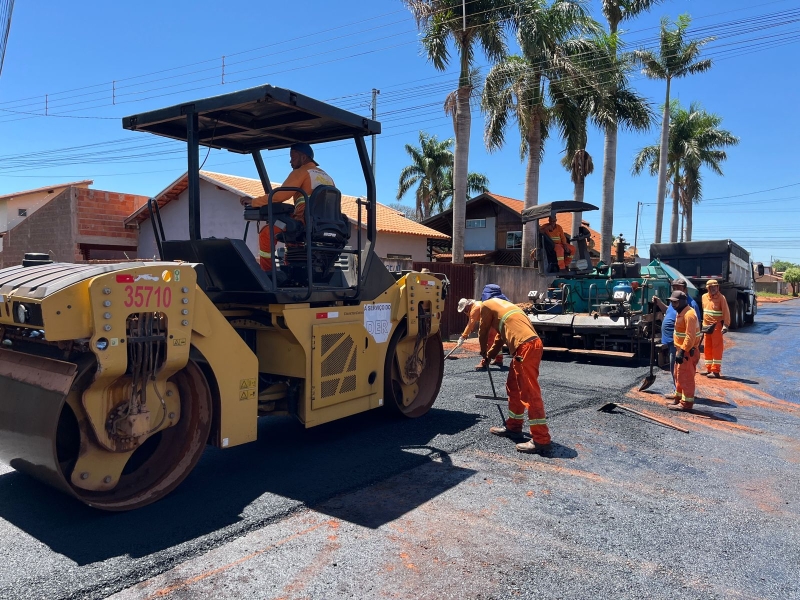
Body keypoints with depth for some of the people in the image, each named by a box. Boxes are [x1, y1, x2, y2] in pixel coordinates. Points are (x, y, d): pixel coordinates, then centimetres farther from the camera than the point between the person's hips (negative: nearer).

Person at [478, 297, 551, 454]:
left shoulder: (487, 305, 6)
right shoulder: (502, 305, 31)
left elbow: (483, 332, 14)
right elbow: (501, 336, 38)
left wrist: (483, 352, 32)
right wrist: (490, 356, 45)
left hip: (526, 347, -10)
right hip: (527, 346, 10)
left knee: (530, 393, -9)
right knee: (514, 388, 20)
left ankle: (541, 440, -8)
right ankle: (513, 427, 30)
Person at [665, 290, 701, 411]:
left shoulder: (689, 314, -20)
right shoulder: (681, 312, 13)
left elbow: (690, 336, -26)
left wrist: (682, 351, -28)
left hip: (688, 351, -11)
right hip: (681, 349, 11)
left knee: (686, 377, -5)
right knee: (678, 375, 19)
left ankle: (686, 403, 2)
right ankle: (678, 398, 30)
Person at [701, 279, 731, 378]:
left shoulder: (721, 298, -10)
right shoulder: (704, 297, 8)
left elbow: (726, 312, -13)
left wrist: (726, 325, -20)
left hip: (717, 327, -6)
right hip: (706, 326, 6)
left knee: (717, 348, -3)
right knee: (707, 348, 11)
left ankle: (716, 371, -2)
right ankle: (708, 369, 20)